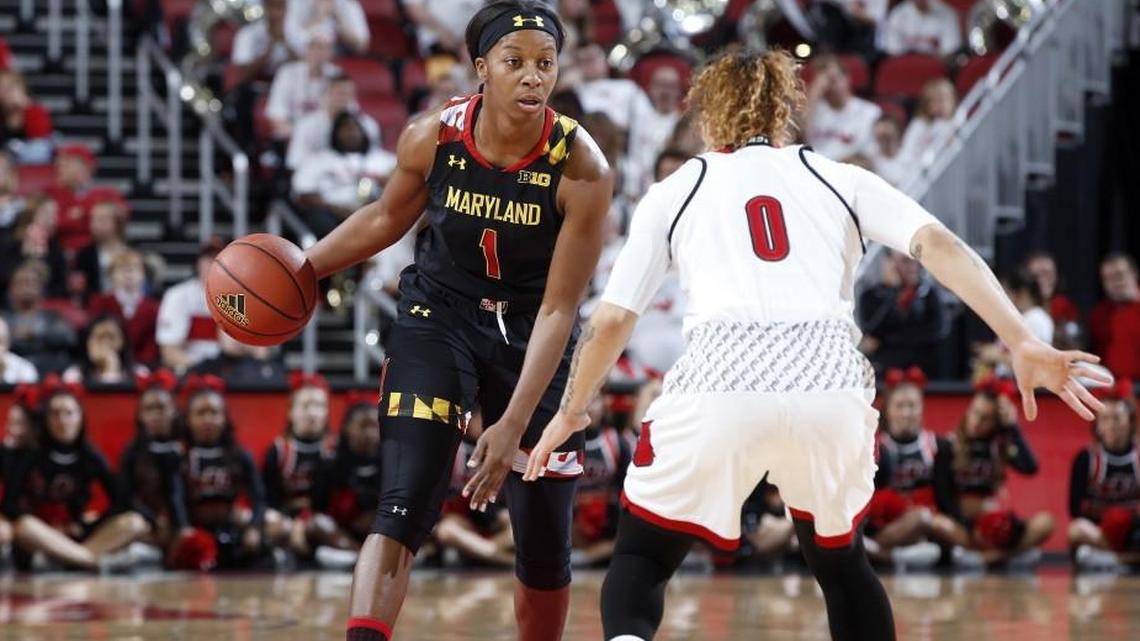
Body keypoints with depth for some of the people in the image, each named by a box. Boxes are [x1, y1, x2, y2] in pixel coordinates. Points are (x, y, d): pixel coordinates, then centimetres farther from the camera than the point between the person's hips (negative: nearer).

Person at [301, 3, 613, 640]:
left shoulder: (581, 168, -23)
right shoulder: (432, 139, -17)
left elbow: (558, 310, -21)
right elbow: (388, 218, 7)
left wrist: (513, 425, -25)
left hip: (531, 337, 0)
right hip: (438, 318, 0)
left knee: (546, 544, 6)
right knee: (403, 511, -17)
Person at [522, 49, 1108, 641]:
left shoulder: (674, 191, 23)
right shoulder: (840, 180, 23)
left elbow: (610, 320, 21)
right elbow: (938, 245, 7)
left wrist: (570, 414, 36)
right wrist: (1021, 343, 1)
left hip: (717, 377, -1)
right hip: (830, 379, 1)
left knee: (640, 561, 17)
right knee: (840, 561, 28)